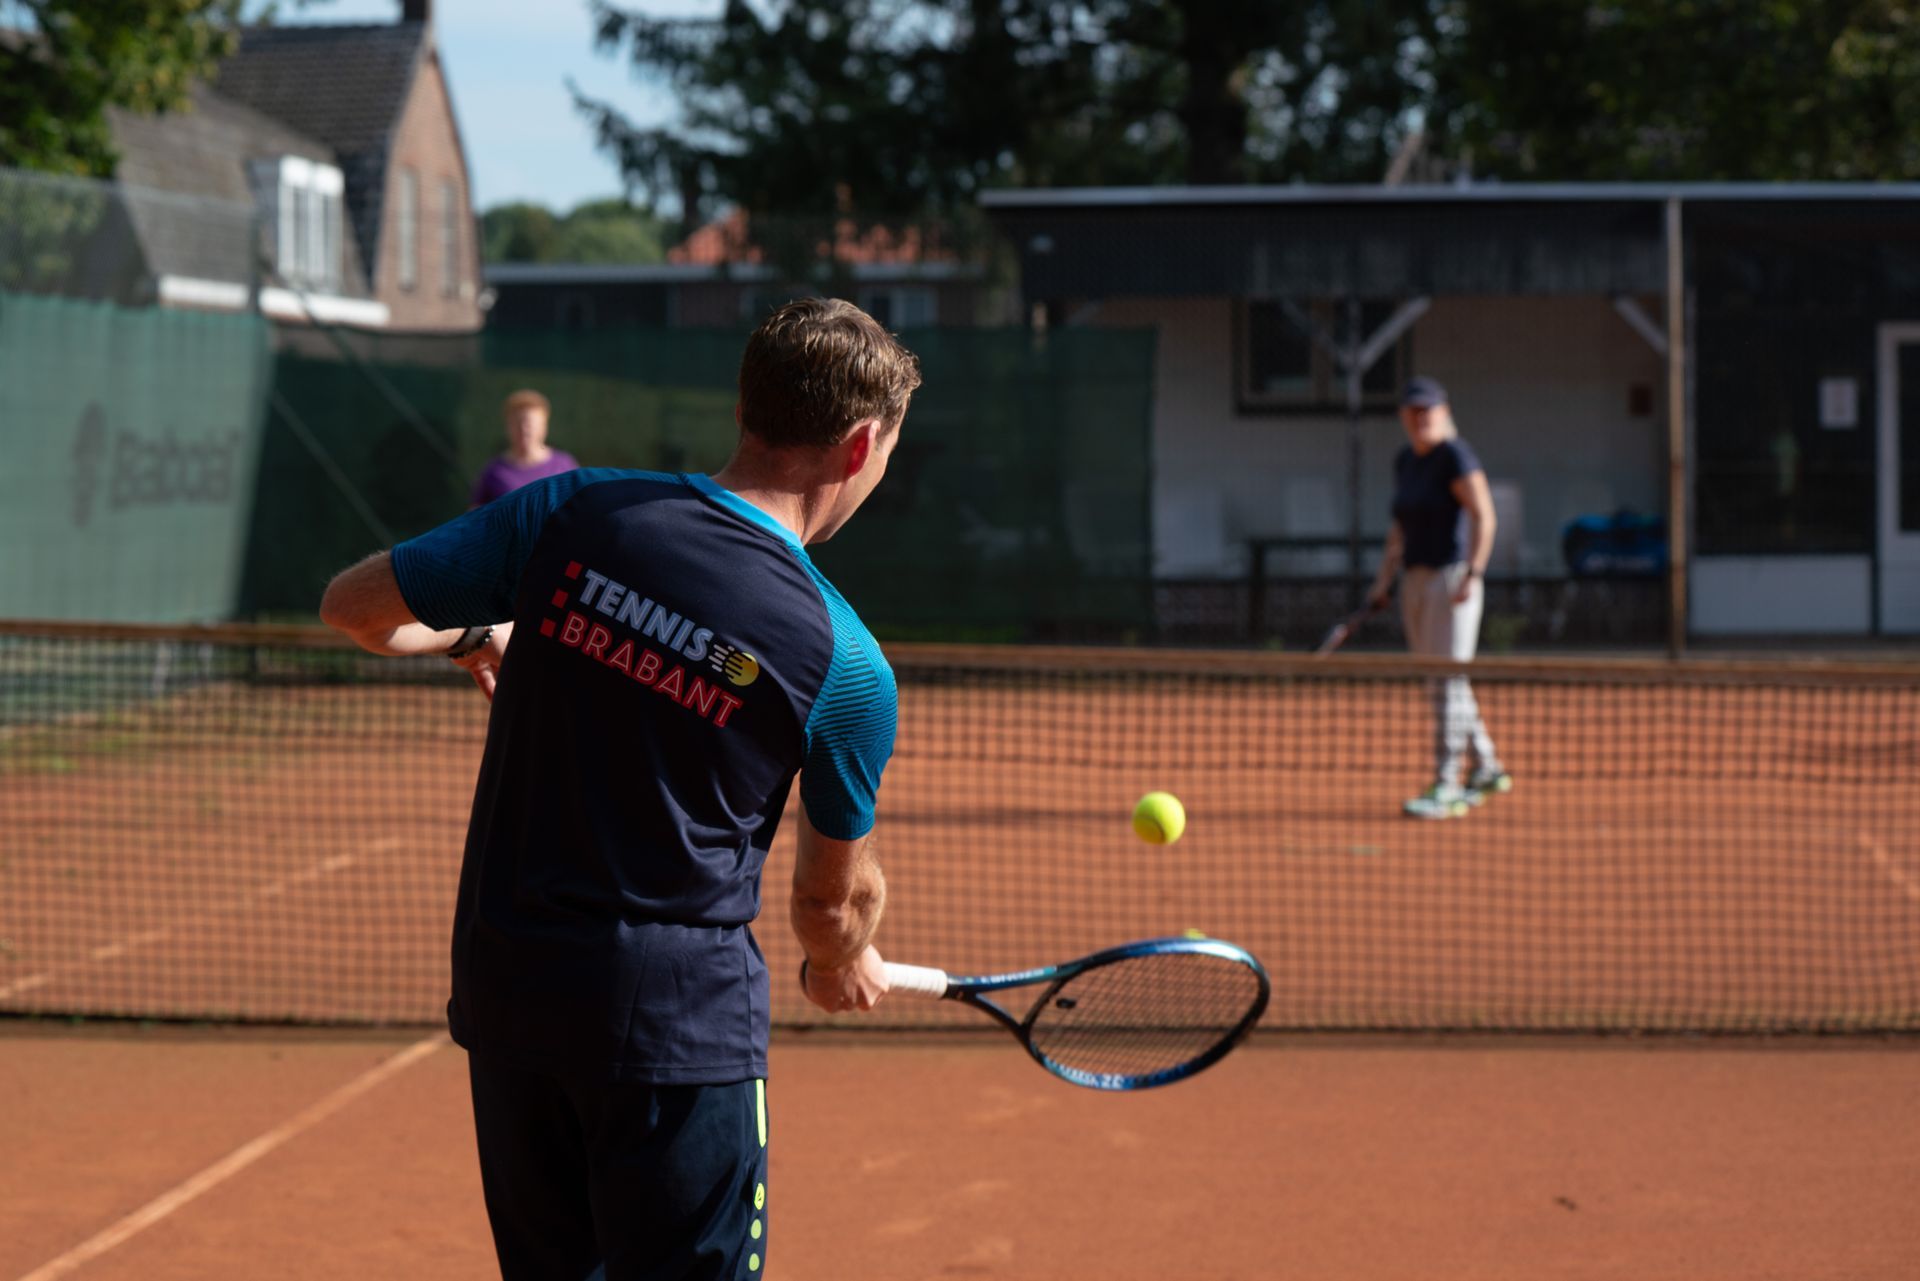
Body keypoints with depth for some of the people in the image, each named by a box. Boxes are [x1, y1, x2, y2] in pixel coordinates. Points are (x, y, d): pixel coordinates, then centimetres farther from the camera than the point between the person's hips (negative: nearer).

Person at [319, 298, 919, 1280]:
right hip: (679, 1012, -4)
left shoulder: (571, 512, -4)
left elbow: (355, 605, 6)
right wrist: (843, 968, 30)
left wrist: (473, 637, 27)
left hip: (503, 980, 5)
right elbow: (836, 896, 7)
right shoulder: (845, 665, -10)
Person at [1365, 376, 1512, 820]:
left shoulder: (1455, 456, -11)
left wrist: (1473, 574, -22)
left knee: (1448, 683, -9)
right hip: (1416, 582, 9)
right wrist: (1384, 578, 16)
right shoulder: (1404, 460, 14)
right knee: (1439, 685, 12)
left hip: (1452, 578, -9)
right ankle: (1487, 768, 24)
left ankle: (1446, 789, -10)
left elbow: (1484, 517, -16)